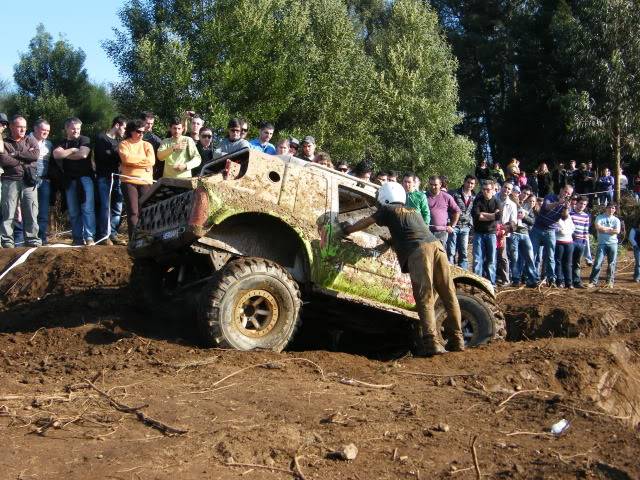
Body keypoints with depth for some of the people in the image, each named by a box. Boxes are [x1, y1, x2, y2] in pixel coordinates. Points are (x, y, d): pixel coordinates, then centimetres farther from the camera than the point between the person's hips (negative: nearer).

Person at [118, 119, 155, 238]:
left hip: (145, 181, 2)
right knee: (133, 212, -7)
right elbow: (126, 158, -11)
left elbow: (151, 161, -1)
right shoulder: (124, 144, 7)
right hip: (129, 181, -2)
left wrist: (134, 160, -6)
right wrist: (143, 159, -3)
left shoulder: (147, 145, 14)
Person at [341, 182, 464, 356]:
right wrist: (392, 239, 66)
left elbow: (365, 222, 30)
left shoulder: (389, 210, 18)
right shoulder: (414, 212, 34)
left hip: (418, 251, -5)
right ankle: (456, 340, 8)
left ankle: (431, 343, -18)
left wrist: (347, 229, 46)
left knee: (425, 299, -10)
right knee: (448, 295, 6)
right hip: (437, 245, 6)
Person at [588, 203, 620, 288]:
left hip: (613, 243, 2)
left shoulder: (616, 220, 12)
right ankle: (593, 281, -6)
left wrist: (604, 229, -6)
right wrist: (610, 229, -5)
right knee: (598, 263, -8)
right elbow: (598, 227, -12)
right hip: (602, 243, -2)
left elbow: (617, 231, -4)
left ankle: (610, 282, 10)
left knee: (612, 264, 3)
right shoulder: (600, 217, 6)